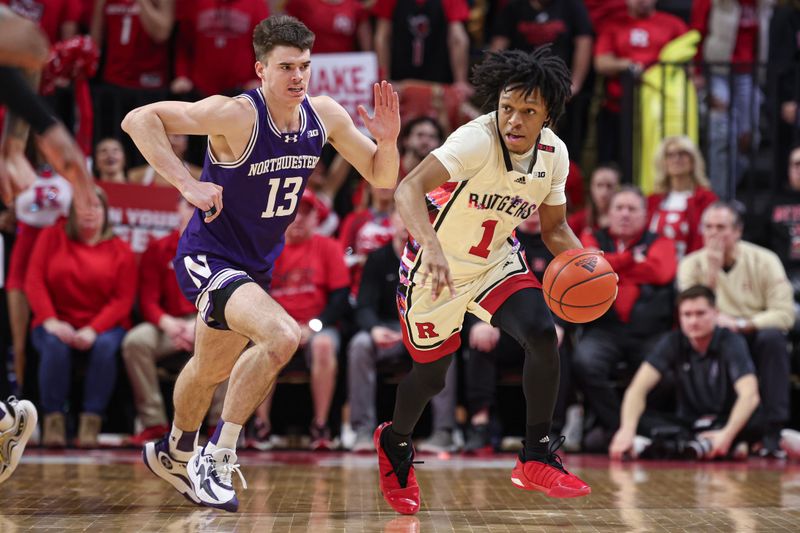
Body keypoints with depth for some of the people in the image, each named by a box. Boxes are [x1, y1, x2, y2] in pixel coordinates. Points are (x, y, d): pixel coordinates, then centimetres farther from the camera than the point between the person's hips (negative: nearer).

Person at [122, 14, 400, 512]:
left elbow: (382, 178, 3)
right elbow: (138, 119, -29)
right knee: (283, 335, -30)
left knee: (212, 371, 25)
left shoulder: (324, 115, -6)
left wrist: (388, 139, -18)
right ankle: (217, 459, -16)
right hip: (209, 259, -7)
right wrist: (188, 184, -35)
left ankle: (174, 454, 52)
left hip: (257, 265, 7)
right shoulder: (237, 115, -25)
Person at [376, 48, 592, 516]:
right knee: (431, 375, 10)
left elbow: (554, 226, 4)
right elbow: (408, 189, -43)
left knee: (542, 332, -21)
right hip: (439, 266, -4)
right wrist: (431, 246, -61)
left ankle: (536, 458, -8)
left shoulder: (554, 153, -11)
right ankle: (395, 443, 45)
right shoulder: (477, 140, -31)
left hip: (498, 259, 4)